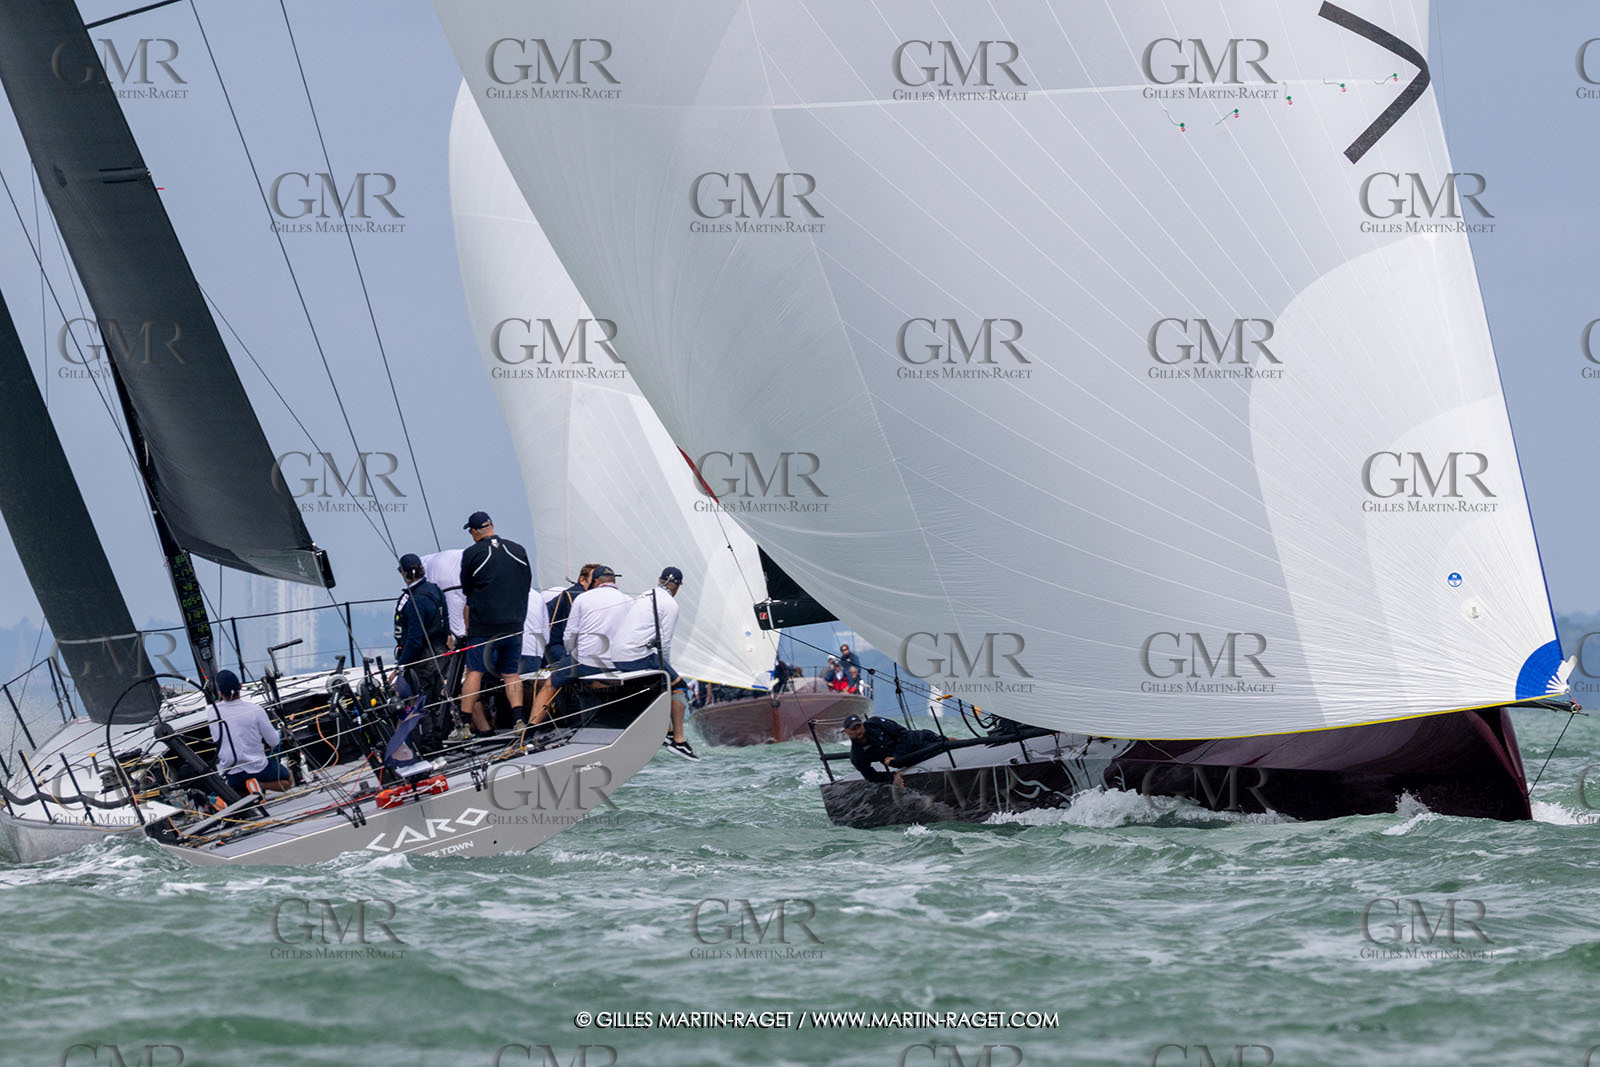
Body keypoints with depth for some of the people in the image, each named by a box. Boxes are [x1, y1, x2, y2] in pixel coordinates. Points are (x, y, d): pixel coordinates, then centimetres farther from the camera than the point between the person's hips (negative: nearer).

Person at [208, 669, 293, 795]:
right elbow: (274, 742, -5)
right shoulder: (255, 710, -17)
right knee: (288, 781, 23)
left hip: (229, 776, 3)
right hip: (256, 769, -3)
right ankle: (259, 784, -6)